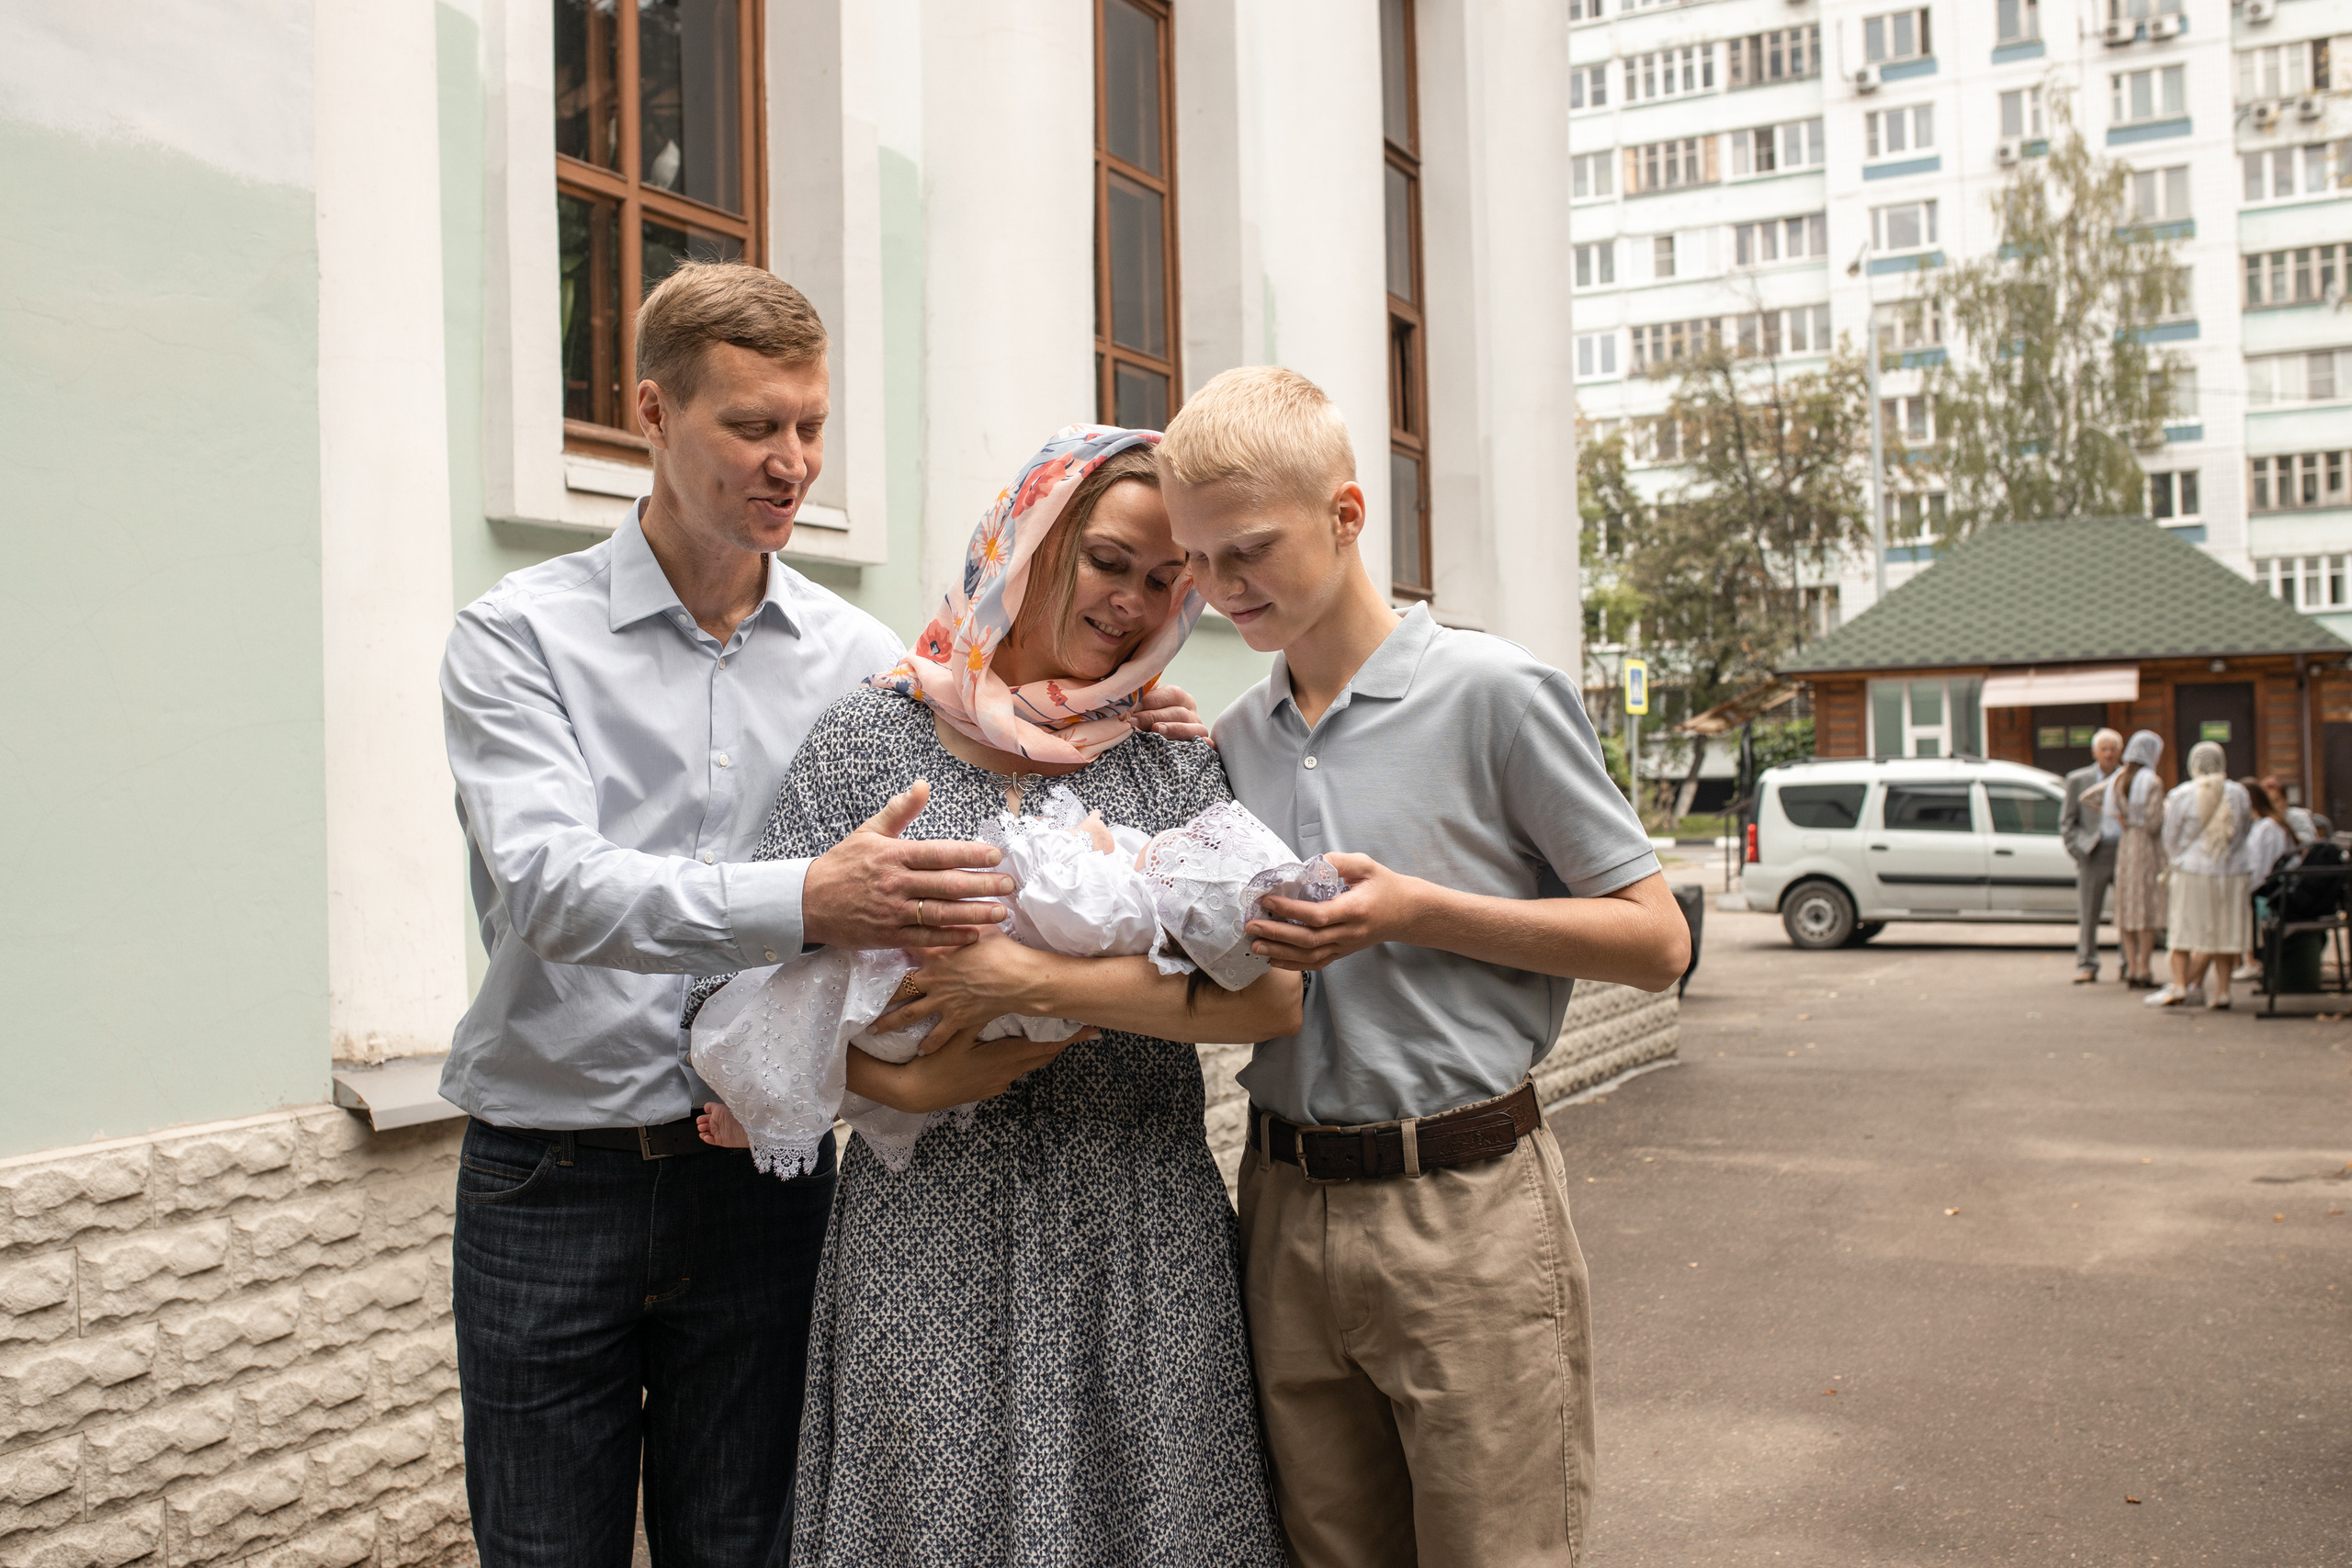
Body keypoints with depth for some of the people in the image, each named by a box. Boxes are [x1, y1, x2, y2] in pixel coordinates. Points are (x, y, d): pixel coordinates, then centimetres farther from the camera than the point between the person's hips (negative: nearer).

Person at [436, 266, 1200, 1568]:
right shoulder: (520, 634, -6)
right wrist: (800, 903, -37)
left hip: (762, 1175, 3)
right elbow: (547, 883, -21)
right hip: (552, 1180, -2)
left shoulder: (858, 657, 6)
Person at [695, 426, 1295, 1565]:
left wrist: (1033, 982, -16)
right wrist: (892, 1083, -17)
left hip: (1141, 1237, 2)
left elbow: (1271, 995, -9)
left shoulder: (1174, 764, 6)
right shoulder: (874, 739, 3)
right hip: (935, 1238, -1)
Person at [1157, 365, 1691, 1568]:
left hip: (1465, 1209, -5)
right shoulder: (1231, 740, 10)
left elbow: (1656, 942, -6)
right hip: (1287, 1208, 5)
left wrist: (1414, 911, -16)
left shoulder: (1496, 692, -7)